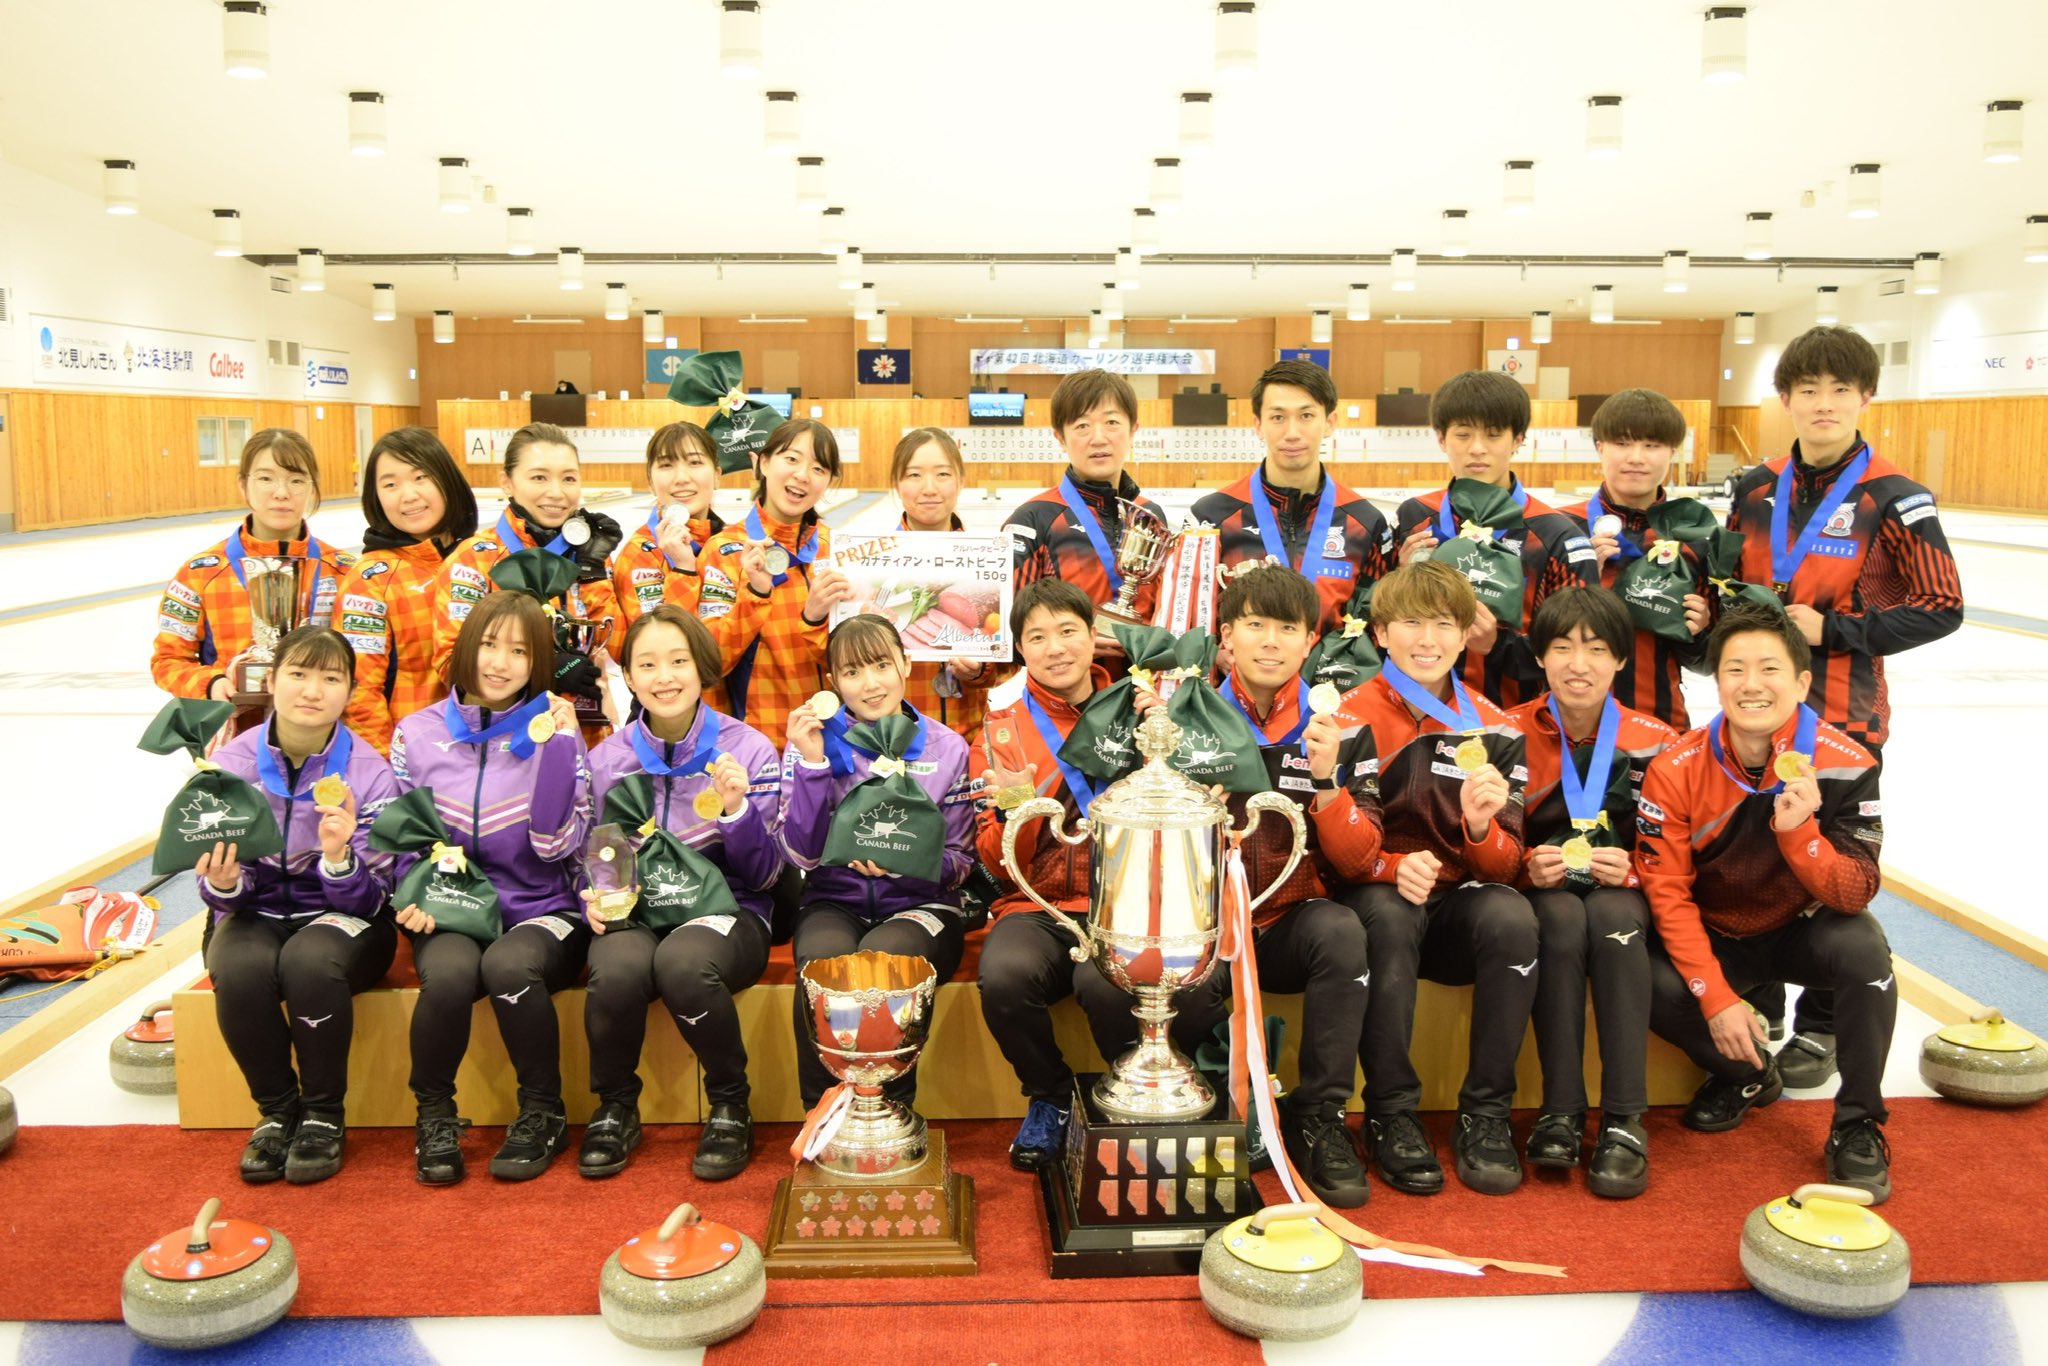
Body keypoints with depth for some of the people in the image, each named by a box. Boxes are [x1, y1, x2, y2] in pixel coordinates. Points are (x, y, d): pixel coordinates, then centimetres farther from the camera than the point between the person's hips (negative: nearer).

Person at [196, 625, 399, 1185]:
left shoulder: (368, 772, -11)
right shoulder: (230, 763, -7)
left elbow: (370, 900, -13)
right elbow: (224, 898, -2)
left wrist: (338, 856, -33)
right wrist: (222, 883, -26)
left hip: (343, 916, -2)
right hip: (257, 913, 2)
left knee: (311, 961, -35)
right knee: (240, 969, -32)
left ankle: (324, 1115, -11)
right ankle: (276, 1112, -7)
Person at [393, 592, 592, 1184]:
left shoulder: (554, 732, 1)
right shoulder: (417, 734, 6)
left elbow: (556, 845, -9)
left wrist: (555, 746, -14)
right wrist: (413, 898, -7)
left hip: (542, 913, -1)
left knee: (510, 964, -35)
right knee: (449, 972, -33)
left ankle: (542, 1112, -10)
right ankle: (435, 1116, -5)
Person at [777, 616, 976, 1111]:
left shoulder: (946, 748, 4)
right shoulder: (813, 739, 2)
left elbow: (959, 862, 4)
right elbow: (802, 854, -6)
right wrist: (812, 763, -17)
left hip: (920, 904, 0)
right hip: (835, 902, 0)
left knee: (883, 958, -34)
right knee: (823, 962, -34)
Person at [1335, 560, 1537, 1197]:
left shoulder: (1493, 729, 6)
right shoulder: (1354, 717, -3)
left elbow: (1505, 865, 1)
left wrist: (1483, 827, -23)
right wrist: (1392, 867, -31)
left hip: (1461, 900, 2)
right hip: (1379, 894, -2)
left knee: (1512, 916, -30)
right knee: (1387, 915, -36)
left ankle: (1486, 1113, -16)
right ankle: (1391, 1113, -21)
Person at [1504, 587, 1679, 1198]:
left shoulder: (1654, 741, 0)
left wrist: (1629, 869, -19)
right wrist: (1529, 866, -19)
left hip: (1621, 897, 1)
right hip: (1542, 892, 0)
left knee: (1612, 915, -35)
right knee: (1563, 917, -35)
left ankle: (1625, 1122, -32)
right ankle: (1559, 1112, -29)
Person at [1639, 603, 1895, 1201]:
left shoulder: (1845, 765, -19)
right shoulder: (1675, 770, -19)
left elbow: (1855, 895, -20)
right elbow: (1667, 892, -17)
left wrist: (1798, 831, -39)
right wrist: (1717, 998, -23)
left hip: (1803, 928, 0)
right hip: (1714, 937, 0)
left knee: (1864, 947, -32)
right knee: (1651, 985, -28)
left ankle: (1857, 1128, -11)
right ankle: (1746, 1074, 7)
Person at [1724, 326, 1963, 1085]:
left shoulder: (1891, 498, -8)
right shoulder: (1756, 489, 6)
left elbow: (1941, 607, -9)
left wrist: (1830, 628, -16)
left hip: (1843, 714, -4)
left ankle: (1821, 1027, 20)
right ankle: (1752, 1007, 29)